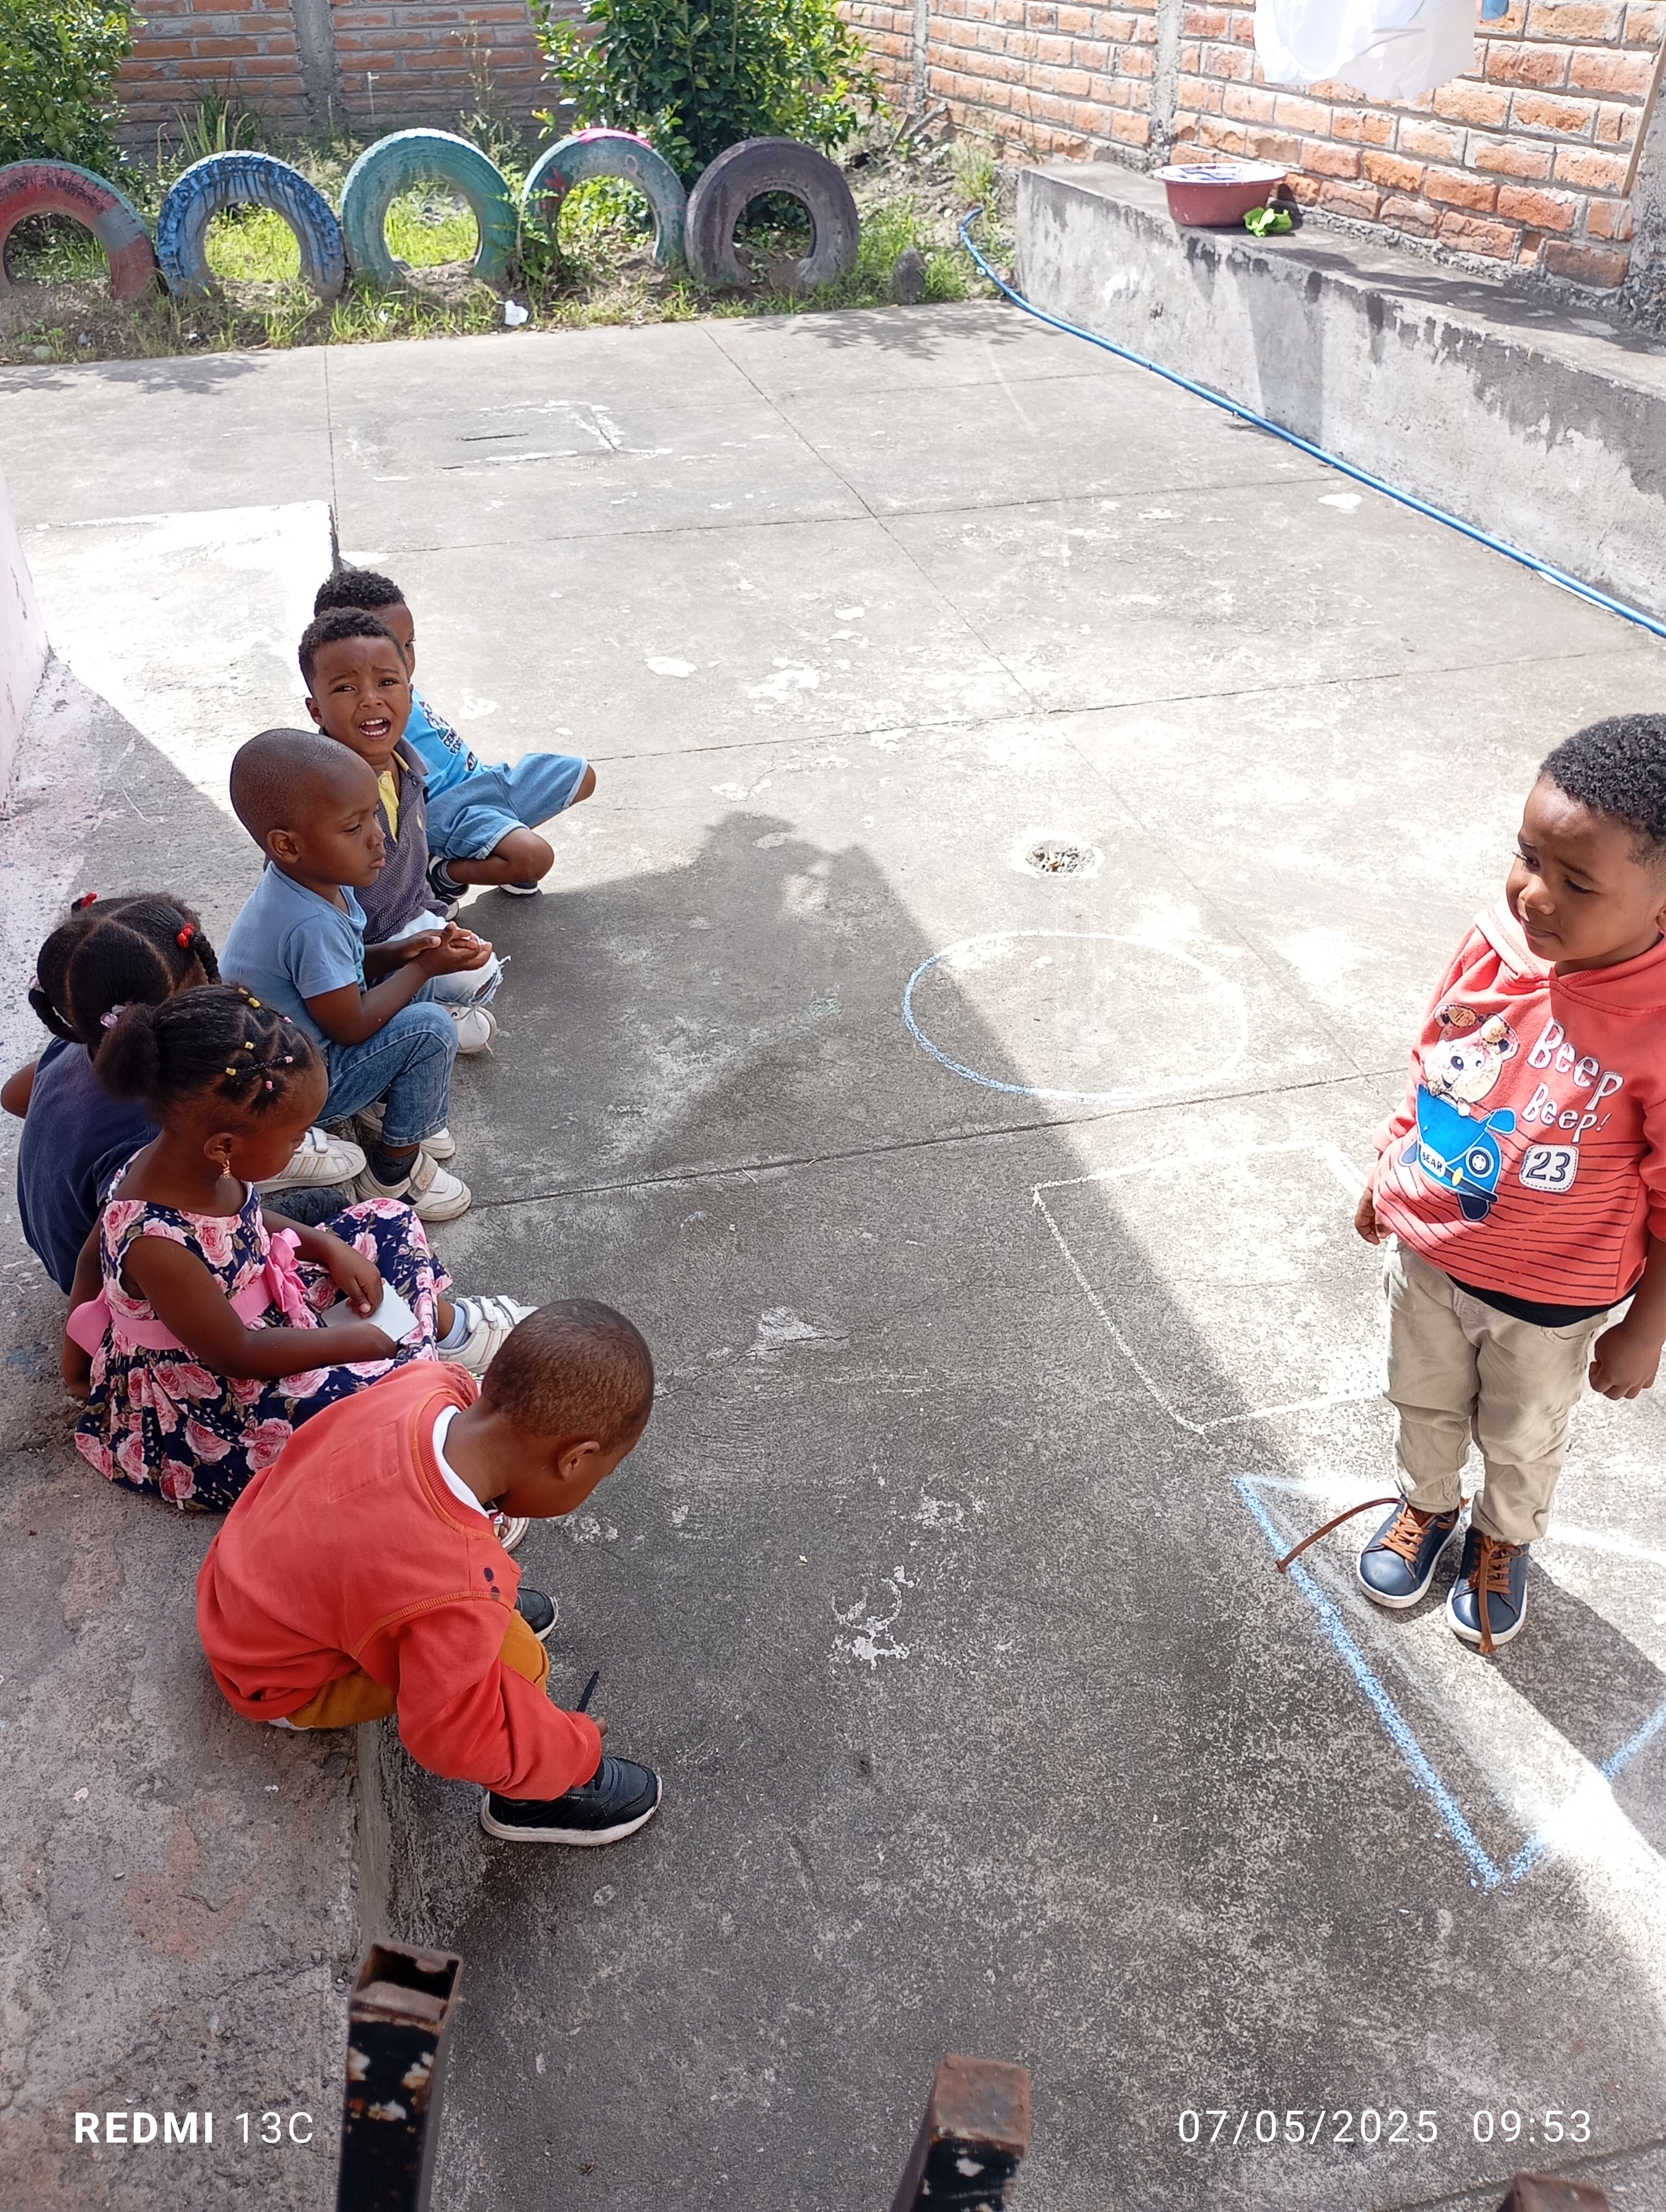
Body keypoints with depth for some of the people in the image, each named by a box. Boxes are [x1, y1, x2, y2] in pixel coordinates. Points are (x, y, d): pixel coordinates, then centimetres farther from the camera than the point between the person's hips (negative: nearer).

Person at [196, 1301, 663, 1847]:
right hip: (278, 1684, -7)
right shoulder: (463, 1594, -39)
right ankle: (530, 1798, 9)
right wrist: (576, 1749, -6)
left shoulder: (425, 1385, -23)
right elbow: (452, 1737, -22)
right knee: (514, 1659, -18)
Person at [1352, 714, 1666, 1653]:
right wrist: (1387, 1175, 11)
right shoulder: (1499, 943, -18)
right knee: (1425, 1400, 28)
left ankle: (1506, 1539, 56)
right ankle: (1429, 1505, 58)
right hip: (1426, 1249, 4)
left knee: (1523, 1437, 26)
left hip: (1550, 1299, -3)